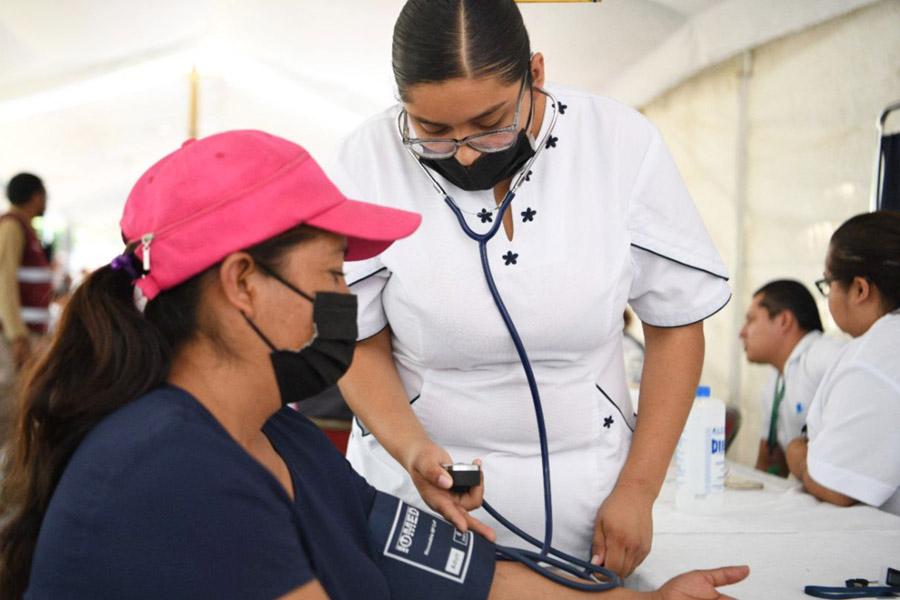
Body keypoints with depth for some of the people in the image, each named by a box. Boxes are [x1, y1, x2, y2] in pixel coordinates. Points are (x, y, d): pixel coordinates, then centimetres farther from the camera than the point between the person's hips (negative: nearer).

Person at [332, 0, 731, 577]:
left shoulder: (623, 145, -13)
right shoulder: (368, 162, -14)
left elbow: (676, 325, -3)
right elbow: (360, 345, -5)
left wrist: (638, 490, -7)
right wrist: (411, 450, -23)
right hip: (415, 495, 0)